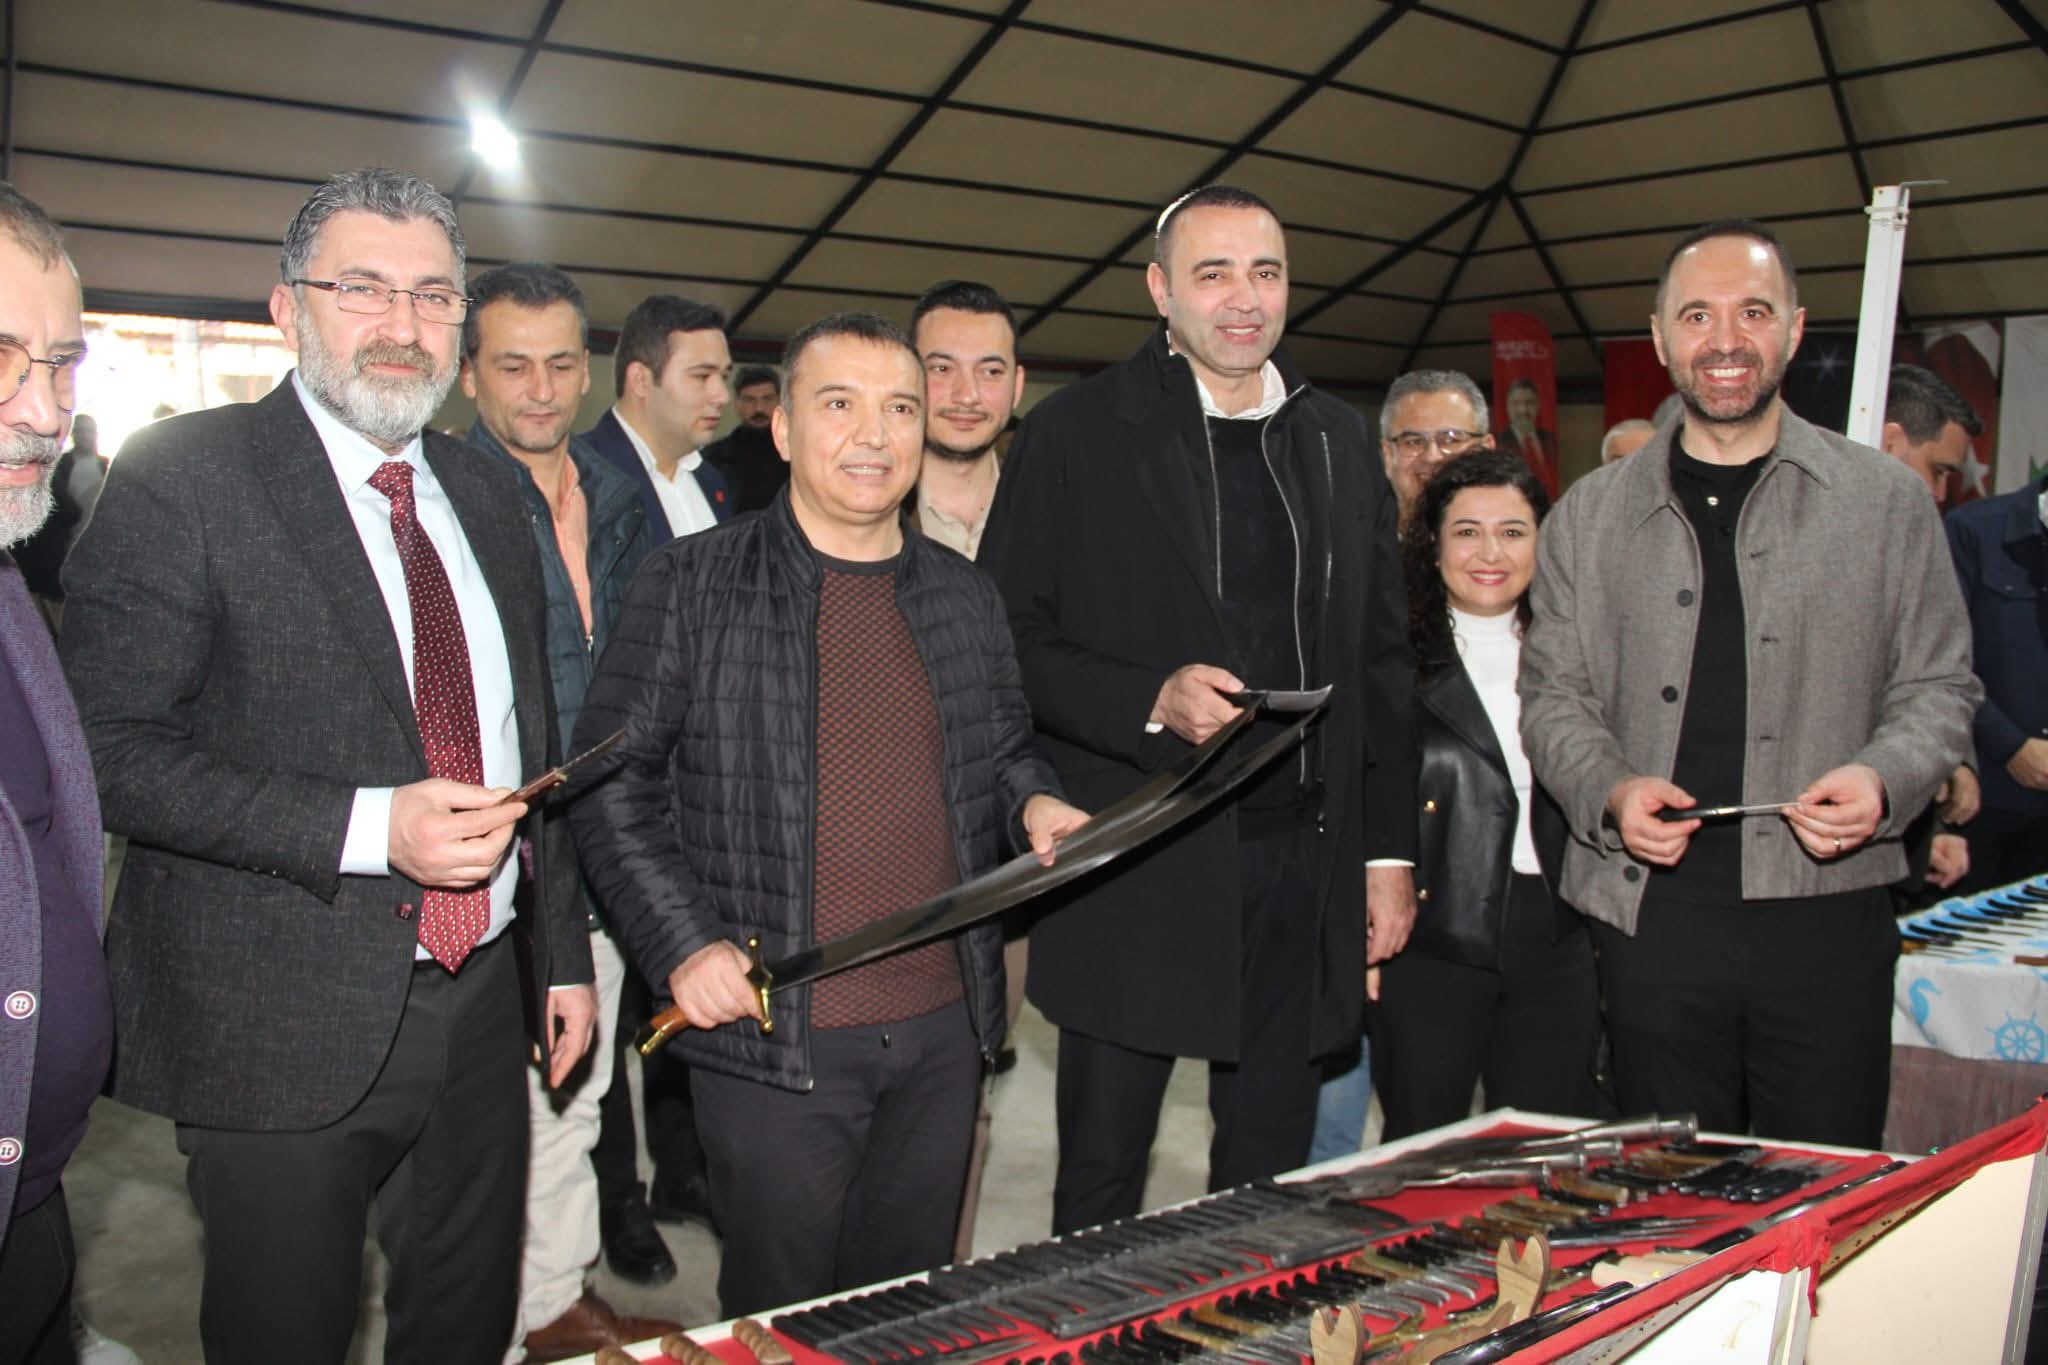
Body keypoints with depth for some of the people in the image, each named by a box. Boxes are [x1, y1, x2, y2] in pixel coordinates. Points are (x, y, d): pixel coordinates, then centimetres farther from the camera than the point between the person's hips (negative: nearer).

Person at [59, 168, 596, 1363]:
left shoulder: (491, 497, 10)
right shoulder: (184, 476, -9)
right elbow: (116, 748, -16)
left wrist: (564, 950, 13)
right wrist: (366, 827, -25)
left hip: (482, 1003, 6)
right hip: (282, 1027, -5)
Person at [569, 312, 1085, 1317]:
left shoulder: (963, 595, 9)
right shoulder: (691, 584, -5)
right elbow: (614, 780, -4)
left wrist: (1033, 802, -2)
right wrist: (684, 946, -14)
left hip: (944, 1027, 4)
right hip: (773, 1034, -4)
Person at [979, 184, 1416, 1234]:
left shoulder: (1339, 443, 12)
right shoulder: (1075, 434, -2)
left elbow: (1380, 663, 14)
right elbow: (1009, 641, -5)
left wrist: (1390, 848, 9)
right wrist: (1151, 700, -20)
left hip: (1303, 861, 4)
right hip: (1140, 865, -4)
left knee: (1270, 1168, 15)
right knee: (1102, 1176, 7)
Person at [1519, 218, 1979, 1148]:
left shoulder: (1887, 502, 8)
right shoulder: (1588, 518, 9)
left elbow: (1938, 687, 9)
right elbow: (1553, 696, 9)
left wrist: (1883, 777, -11)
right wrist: (1612, 790, -10)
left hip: (1829, 906, 0)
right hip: (1651, 907, 1)